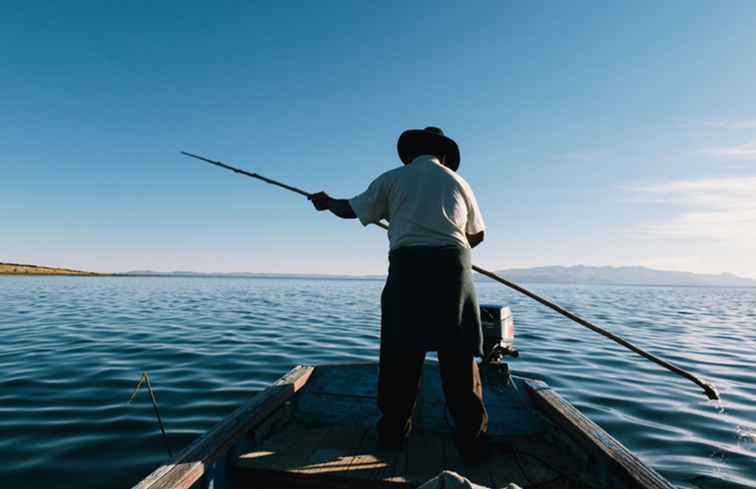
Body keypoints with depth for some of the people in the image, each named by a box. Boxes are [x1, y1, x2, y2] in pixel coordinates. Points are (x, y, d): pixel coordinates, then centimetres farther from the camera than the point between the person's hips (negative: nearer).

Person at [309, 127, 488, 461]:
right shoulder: (457, 180, 17)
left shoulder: (393, 178, 13)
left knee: (401, 352, 8)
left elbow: (350, 210, 18)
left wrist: (326, 202, 38)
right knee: (459, 357, 4)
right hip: (453, 265, 1)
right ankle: (472, 440, 7)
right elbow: (478, 234, 21)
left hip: (407, 264, -1)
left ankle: (394, 430, 17)